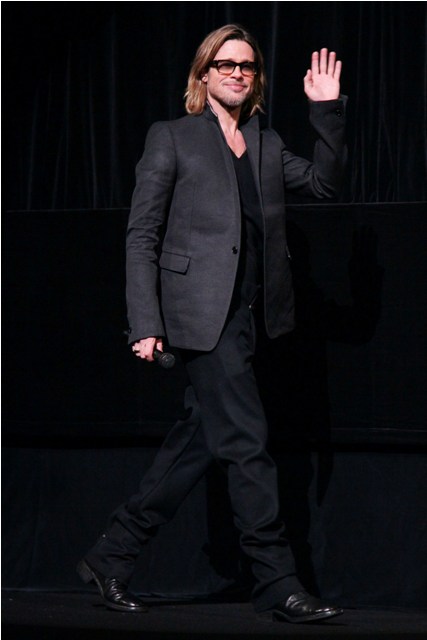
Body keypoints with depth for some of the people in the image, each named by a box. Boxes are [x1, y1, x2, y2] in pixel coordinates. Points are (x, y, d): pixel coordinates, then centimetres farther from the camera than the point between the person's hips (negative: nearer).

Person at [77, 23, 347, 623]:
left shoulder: (266, 145, 17)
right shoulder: (171, 138, 1)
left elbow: (323, 183, 8)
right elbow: (142, 235, -3)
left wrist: (328, 111, 0)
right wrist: (146, 324, -11)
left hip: (247, 315, 6)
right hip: (202, 313, -6)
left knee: (200, 438, 9)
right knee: (246, 443, -8)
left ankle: (111, 557, 19)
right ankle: (278, 584, -3)